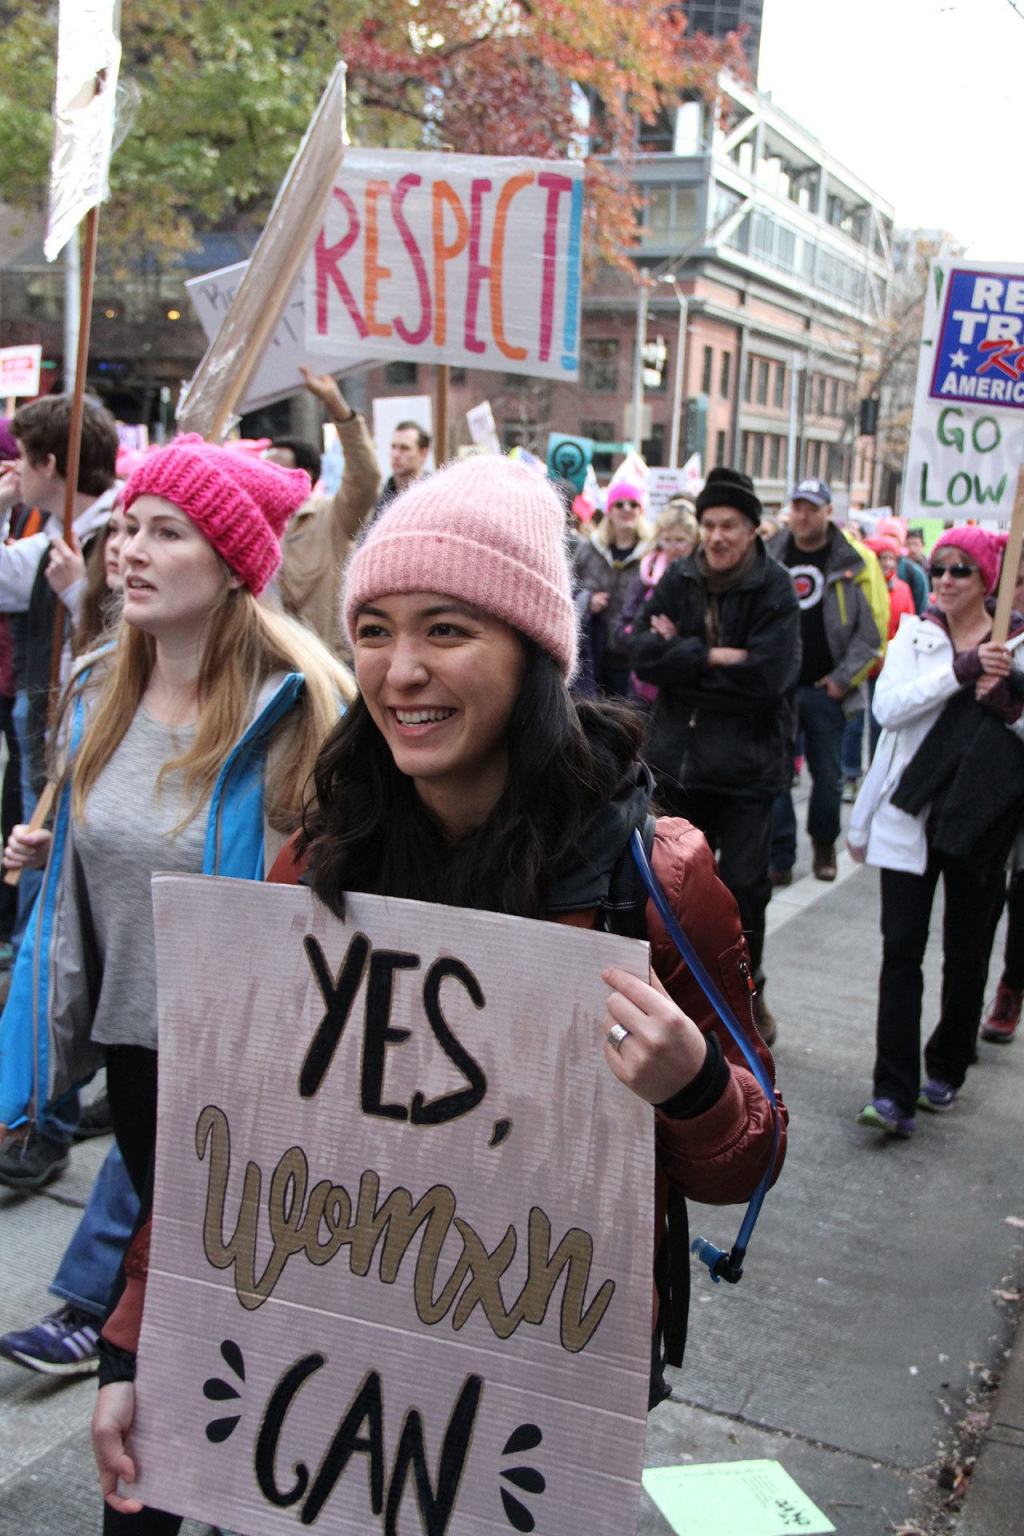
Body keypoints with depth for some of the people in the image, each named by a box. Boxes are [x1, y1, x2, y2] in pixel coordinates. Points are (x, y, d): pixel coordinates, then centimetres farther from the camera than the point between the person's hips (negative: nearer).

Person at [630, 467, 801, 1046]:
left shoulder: (775, 589, -10)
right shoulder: (678, 579, 0)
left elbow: (768, 676, -21)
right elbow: (644, 655, -9)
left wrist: (681, 661, -15)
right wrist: (715, 657, -20)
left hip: (747, 764, -3)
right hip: (679, 756, 3)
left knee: (745, 884, 4)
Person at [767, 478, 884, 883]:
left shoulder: (852, 563, -1)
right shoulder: (769, 558, 5)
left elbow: (871, 631, -2)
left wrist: (843, 678, -8)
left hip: (826, 689, -1)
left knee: (827, 774, 8)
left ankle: (824, 845, 30)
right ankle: (779, 858, 6)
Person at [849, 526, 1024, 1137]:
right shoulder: (915, 634, 5)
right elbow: (888, 707, -10)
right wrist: (959, 670, -18)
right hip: (912, 813, 0)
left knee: (966, 953, 11)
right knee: (902, 947, -5)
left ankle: (947, 1069, 31)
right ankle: (895, 1093, -4)